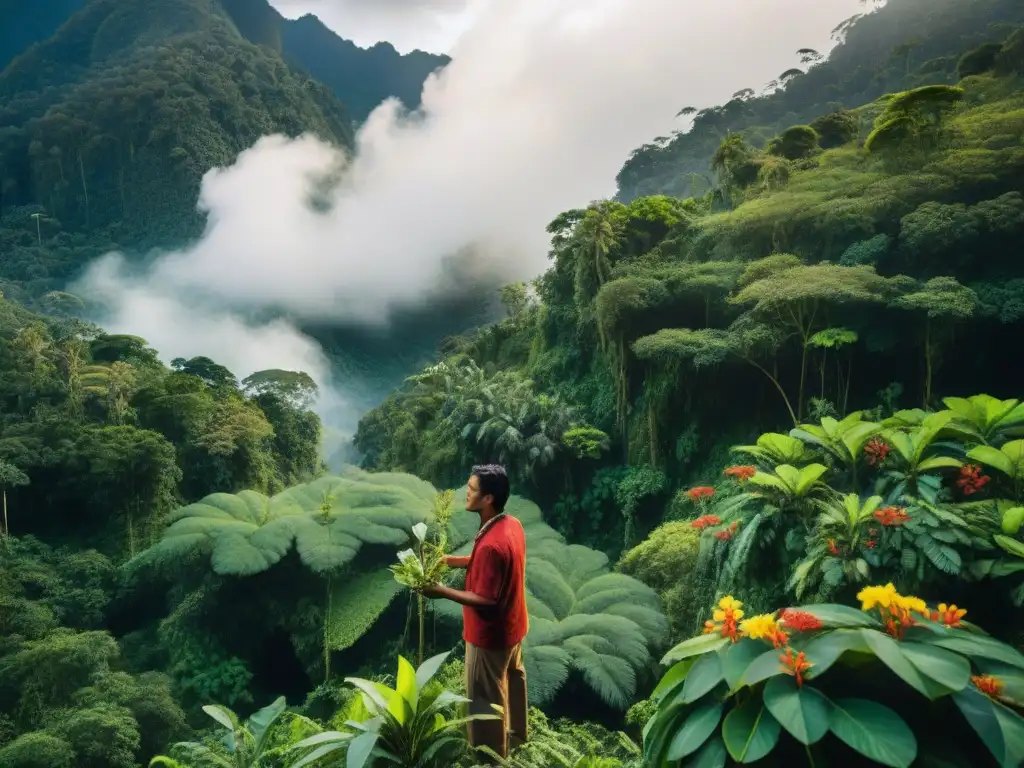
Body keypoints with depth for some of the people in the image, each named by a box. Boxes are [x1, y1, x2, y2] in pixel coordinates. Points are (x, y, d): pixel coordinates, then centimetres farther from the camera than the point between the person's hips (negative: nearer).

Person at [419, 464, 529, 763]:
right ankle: (516, 733, 51)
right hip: (512, 625, 9)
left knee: (486, 698, 11)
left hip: (490, 634, -9)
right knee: (512, 676, 29)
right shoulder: (513, 525, -7)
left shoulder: (490, 544, -35)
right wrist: (451, 560, 4)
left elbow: (486, 601, -30)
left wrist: (442, 592, -26)